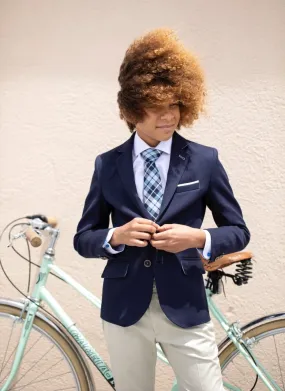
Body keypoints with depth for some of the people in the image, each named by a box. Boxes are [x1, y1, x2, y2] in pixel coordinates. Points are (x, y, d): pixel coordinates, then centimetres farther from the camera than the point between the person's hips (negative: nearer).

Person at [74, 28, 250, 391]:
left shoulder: (204, 160, -3)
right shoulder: (107, 164, 0)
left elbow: (238, 231, 3)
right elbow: (83, 239, 4)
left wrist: (198, 238, -17)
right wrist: (117, 236, -17)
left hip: (186, 309, -1)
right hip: (124, 309, 1)